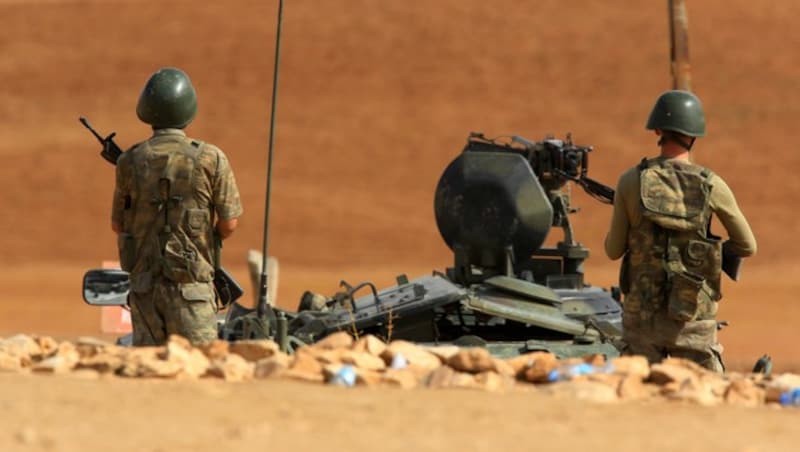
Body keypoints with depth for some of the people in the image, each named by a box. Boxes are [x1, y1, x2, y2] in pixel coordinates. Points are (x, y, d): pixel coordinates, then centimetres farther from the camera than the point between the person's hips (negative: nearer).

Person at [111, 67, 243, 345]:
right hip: (190, 286, -3)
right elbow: (229, 223, -2)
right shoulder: (210, 159, -7)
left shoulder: (131, 162, 0)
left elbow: (117, 225, 10)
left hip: (143, 283, 3)